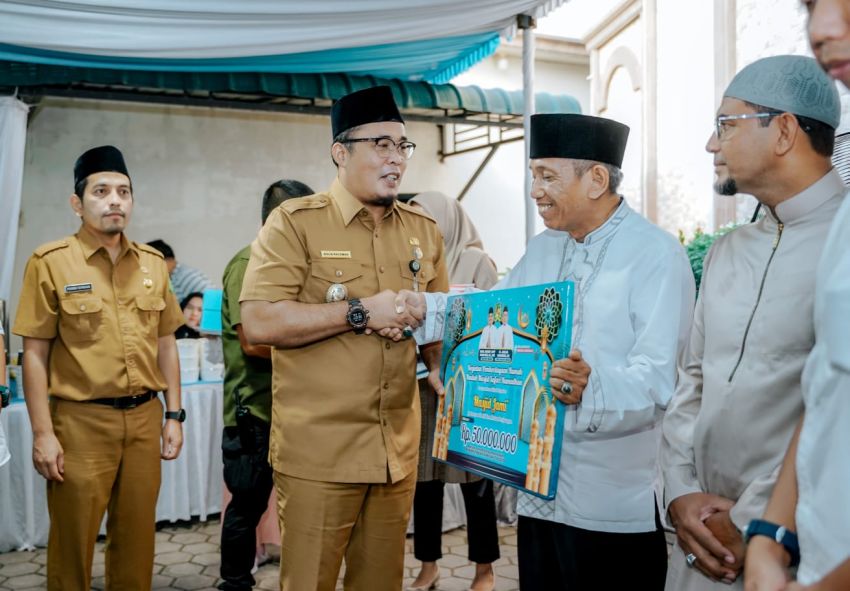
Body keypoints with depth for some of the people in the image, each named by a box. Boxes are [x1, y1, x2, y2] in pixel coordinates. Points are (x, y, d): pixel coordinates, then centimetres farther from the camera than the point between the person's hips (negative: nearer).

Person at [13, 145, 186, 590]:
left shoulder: (153, 263, 7)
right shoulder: (51, 262, -5)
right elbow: (35, 353, -6)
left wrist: (173, 415, 9)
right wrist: (42, 434, -10)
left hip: (144, 419, 4)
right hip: (81, 421, -4)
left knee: (137, 542, 14)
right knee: (73, 544, 9)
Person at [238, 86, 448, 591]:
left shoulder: (423, 231, 10)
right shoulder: (295, 223, -7)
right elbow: (259, 323, -16)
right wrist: (360, 312, -18)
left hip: (398, 451, 5)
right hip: (318, 453, -4)